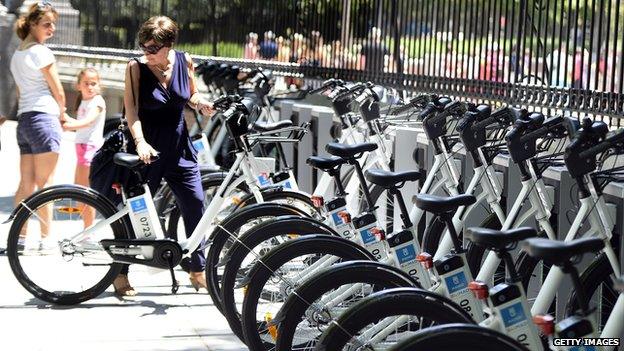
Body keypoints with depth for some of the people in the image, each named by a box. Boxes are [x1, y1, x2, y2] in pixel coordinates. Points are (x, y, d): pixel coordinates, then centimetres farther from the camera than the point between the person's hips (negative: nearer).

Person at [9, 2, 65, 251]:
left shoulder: (17, 54, 18)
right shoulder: (41, 51, -9)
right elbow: (58, 91, -6)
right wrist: (62, 113, 12)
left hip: (23, 119, 8)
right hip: (43, 117, -8)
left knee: (26, 184, 8)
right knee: (45, 183, -5)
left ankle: (20, 236, 8)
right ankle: (46, 239, -3)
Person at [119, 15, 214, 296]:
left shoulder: (184, 62, 0)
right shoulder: (136, 67, -10)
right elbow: (131, 109, -17)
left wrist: (202, 104, -7)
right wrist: (140, 142, -32)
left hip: (180, 150, 4)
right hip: (147, 150, -3)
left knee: (195, 207, 3)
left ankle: (198, 272, 19)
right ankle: (120, 274, 14)